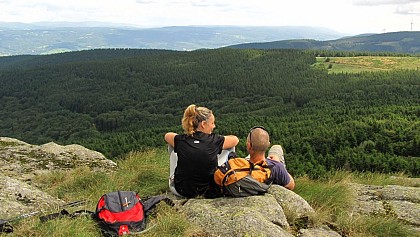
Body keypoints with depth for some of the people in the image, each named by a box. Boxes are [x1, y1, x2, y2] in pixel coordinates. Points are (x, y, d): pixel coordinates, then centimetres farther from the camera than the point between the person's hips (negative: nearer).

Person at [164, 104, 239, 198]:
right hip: (209, 192, -1)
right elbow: (235, 139, 7)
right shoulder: (215, 141, -15)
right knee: (231, 147, 12)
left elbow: (167, 135, 16)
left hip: (180, 191, 1)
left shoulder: (179, 140, -11)